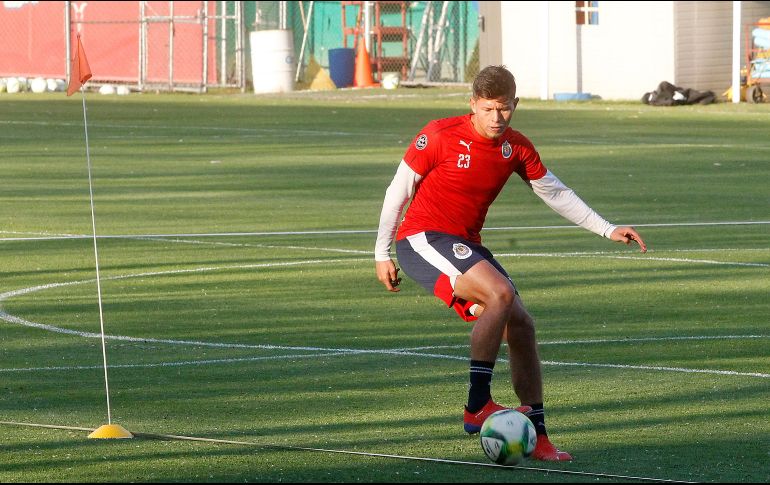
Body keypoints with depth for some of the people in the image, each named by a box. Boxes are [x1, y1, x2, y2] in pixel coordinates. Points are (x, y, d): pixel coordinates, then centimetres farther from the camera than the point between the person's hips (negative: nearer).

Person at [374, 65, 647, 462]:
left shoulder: (516, 148, 3)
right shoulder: (440, 135, -12)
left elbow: (556, 193, 13)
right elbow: (398, 190, -4)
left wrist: (608, 230, 7)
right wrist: (382, 253, -1)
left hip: (466, 247, 7)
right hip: (422, 239, -7)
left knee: (520, 325, -2)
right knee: (501, 292, -28)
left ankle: (537, 436, 4)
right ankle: (477, 406, -24)